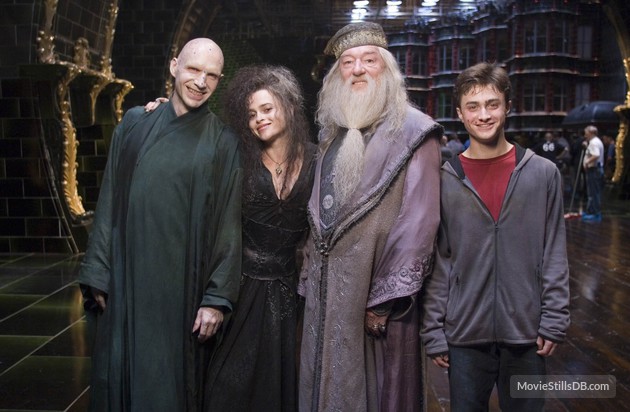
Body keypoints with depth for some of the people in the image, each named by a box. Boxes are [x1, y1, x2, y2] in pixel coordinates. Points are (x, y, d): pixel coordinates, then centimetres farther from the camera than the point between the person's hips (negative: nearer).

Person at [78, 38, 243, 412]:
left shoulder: (223, 143, -2)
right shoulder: (135, 125, 5)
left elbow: (229, 225, -4)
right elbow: (109, 204, 6)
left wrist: (217, 297, -8)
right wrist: (99, 277, 3)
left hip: (185, 287, -2)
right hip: (129, 281, 2)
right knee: (121, 377, 12)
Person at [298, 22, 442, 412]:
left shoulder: (413, 132, -9)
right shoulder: (333, 131, 13)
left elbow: (419, 225, -15)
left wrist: (385, 300, -16)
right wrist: (310, 279, 12)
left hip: (374, 293, -6)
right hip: (325, 292, 6)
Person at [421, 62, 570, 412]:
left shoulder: (543, 173, 0)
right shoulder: (445, 180, -2)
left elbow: (554, 255, 1)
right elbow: (436, 262, -1)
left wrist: (554, 321, -4)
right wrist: (433, 332, -3)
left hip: (527, 332, 1)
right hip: (464, 334, 0)